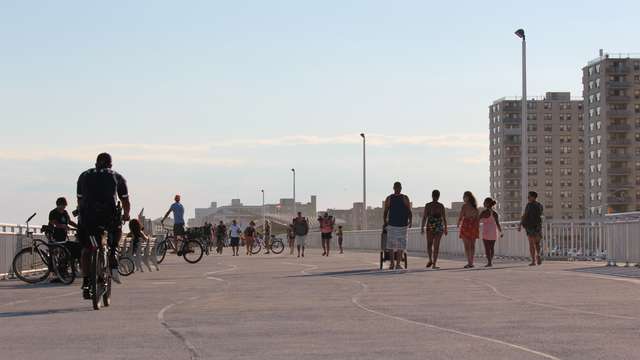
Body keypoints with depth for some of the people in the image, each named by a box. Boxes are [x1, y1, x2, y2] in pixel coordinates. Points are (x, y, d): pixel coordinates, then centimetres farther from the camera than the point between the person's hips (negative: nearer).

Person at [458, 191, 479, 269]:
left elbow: (461, 217, -12)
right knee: (472, 245, 11)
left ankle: (469, 263, -8)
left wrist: (458, 224, 5)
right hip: (474, 225, 6)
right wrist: (478, 227, 12)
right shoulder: (475, 206, 6)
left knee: (467, 245, -3)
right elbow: (477, 217, 7)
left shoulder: (465, 206, -11)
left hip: (466, 225, -6)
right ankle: (471, 262, 12)